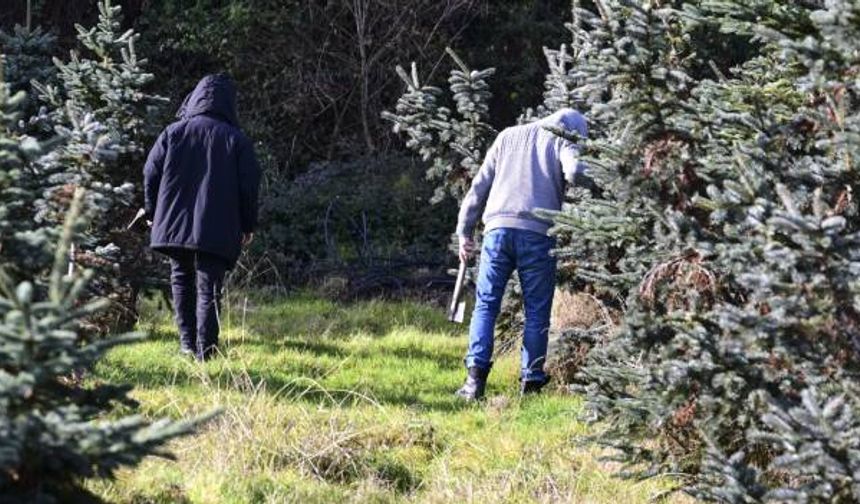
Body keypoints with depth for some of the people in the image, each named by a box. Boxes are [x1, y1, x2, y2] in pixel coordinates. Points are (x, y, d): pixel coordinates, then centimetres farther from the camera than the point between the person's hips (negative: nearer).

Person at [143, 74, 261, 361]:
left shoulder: (174, 133, 2)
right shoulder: (236, 140, 0)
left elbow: (151, 173, 2)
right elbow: (250, 184, -1)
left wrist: (153, 213, 15)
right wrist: (247, 226, 8)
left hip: (174, 225, 2)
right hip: (217, 230, -2)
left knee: (182, 281, 17)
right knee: (208, 288, -1)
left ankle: (188, 342, 15)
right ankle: (205, 349, -7)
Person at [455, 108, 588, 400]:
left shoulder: (508, 136, 22)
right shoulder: (563, 140, 11)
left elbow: (480, 185, 18)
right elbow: (575, 172, -12)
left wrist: (465, 231, 20)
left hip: (498, 227, 3)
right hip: (538, 233, -2)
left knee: (486, 304, 4)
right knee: (537, 310, 6)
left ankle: (476, 375, -9)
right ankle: (531, 380, 3)